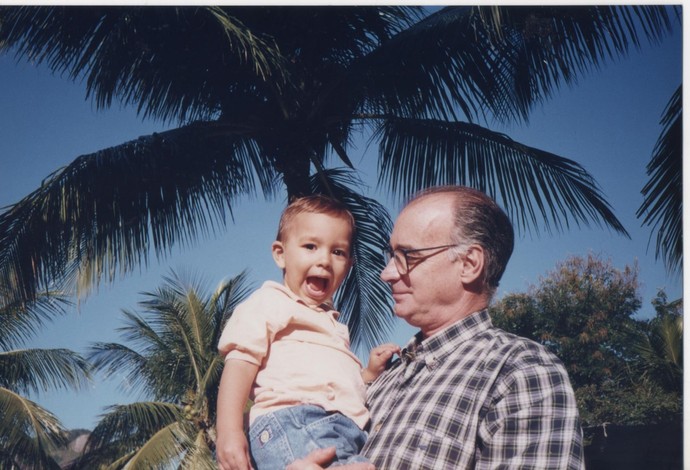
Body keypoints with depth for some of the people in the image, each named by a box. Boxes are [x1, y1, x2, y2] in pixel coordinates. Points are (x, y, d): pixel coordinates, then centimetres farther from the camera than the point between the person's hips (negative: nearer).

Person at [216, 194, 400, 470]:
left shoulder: (332, 323, 36)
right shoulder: (270, 302, 11)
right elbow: (241, 359, -3)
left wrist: (370, 372, 22)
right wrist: (228, 431, -16)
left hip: (346, 430, 9)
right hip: (292, 424, -8)